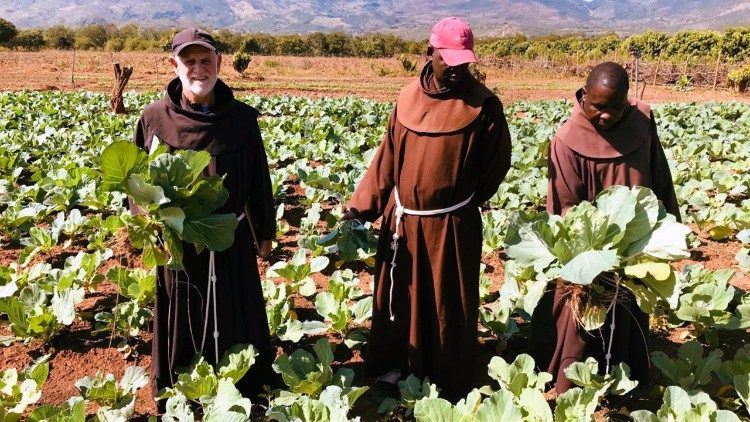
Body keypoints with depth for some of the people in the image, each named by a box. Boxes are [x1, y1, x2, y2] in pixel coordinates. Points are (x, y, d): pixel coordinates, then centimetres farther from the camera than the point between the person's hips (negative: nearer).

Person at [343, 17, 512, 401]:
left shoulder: (483, 104, -9)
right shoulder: (408, 98, 1)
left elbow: (496, 164, -2)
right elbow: (387, 156, 3)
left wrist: (461, 203, 0)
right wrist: (362, 205, -1)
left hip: (452, 224, -3)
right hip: (402, 219, 4)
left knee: (450, 304, 9)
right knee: (398, 294, 17)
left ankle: (450, 383, 27)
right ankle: (391, 364, 38)